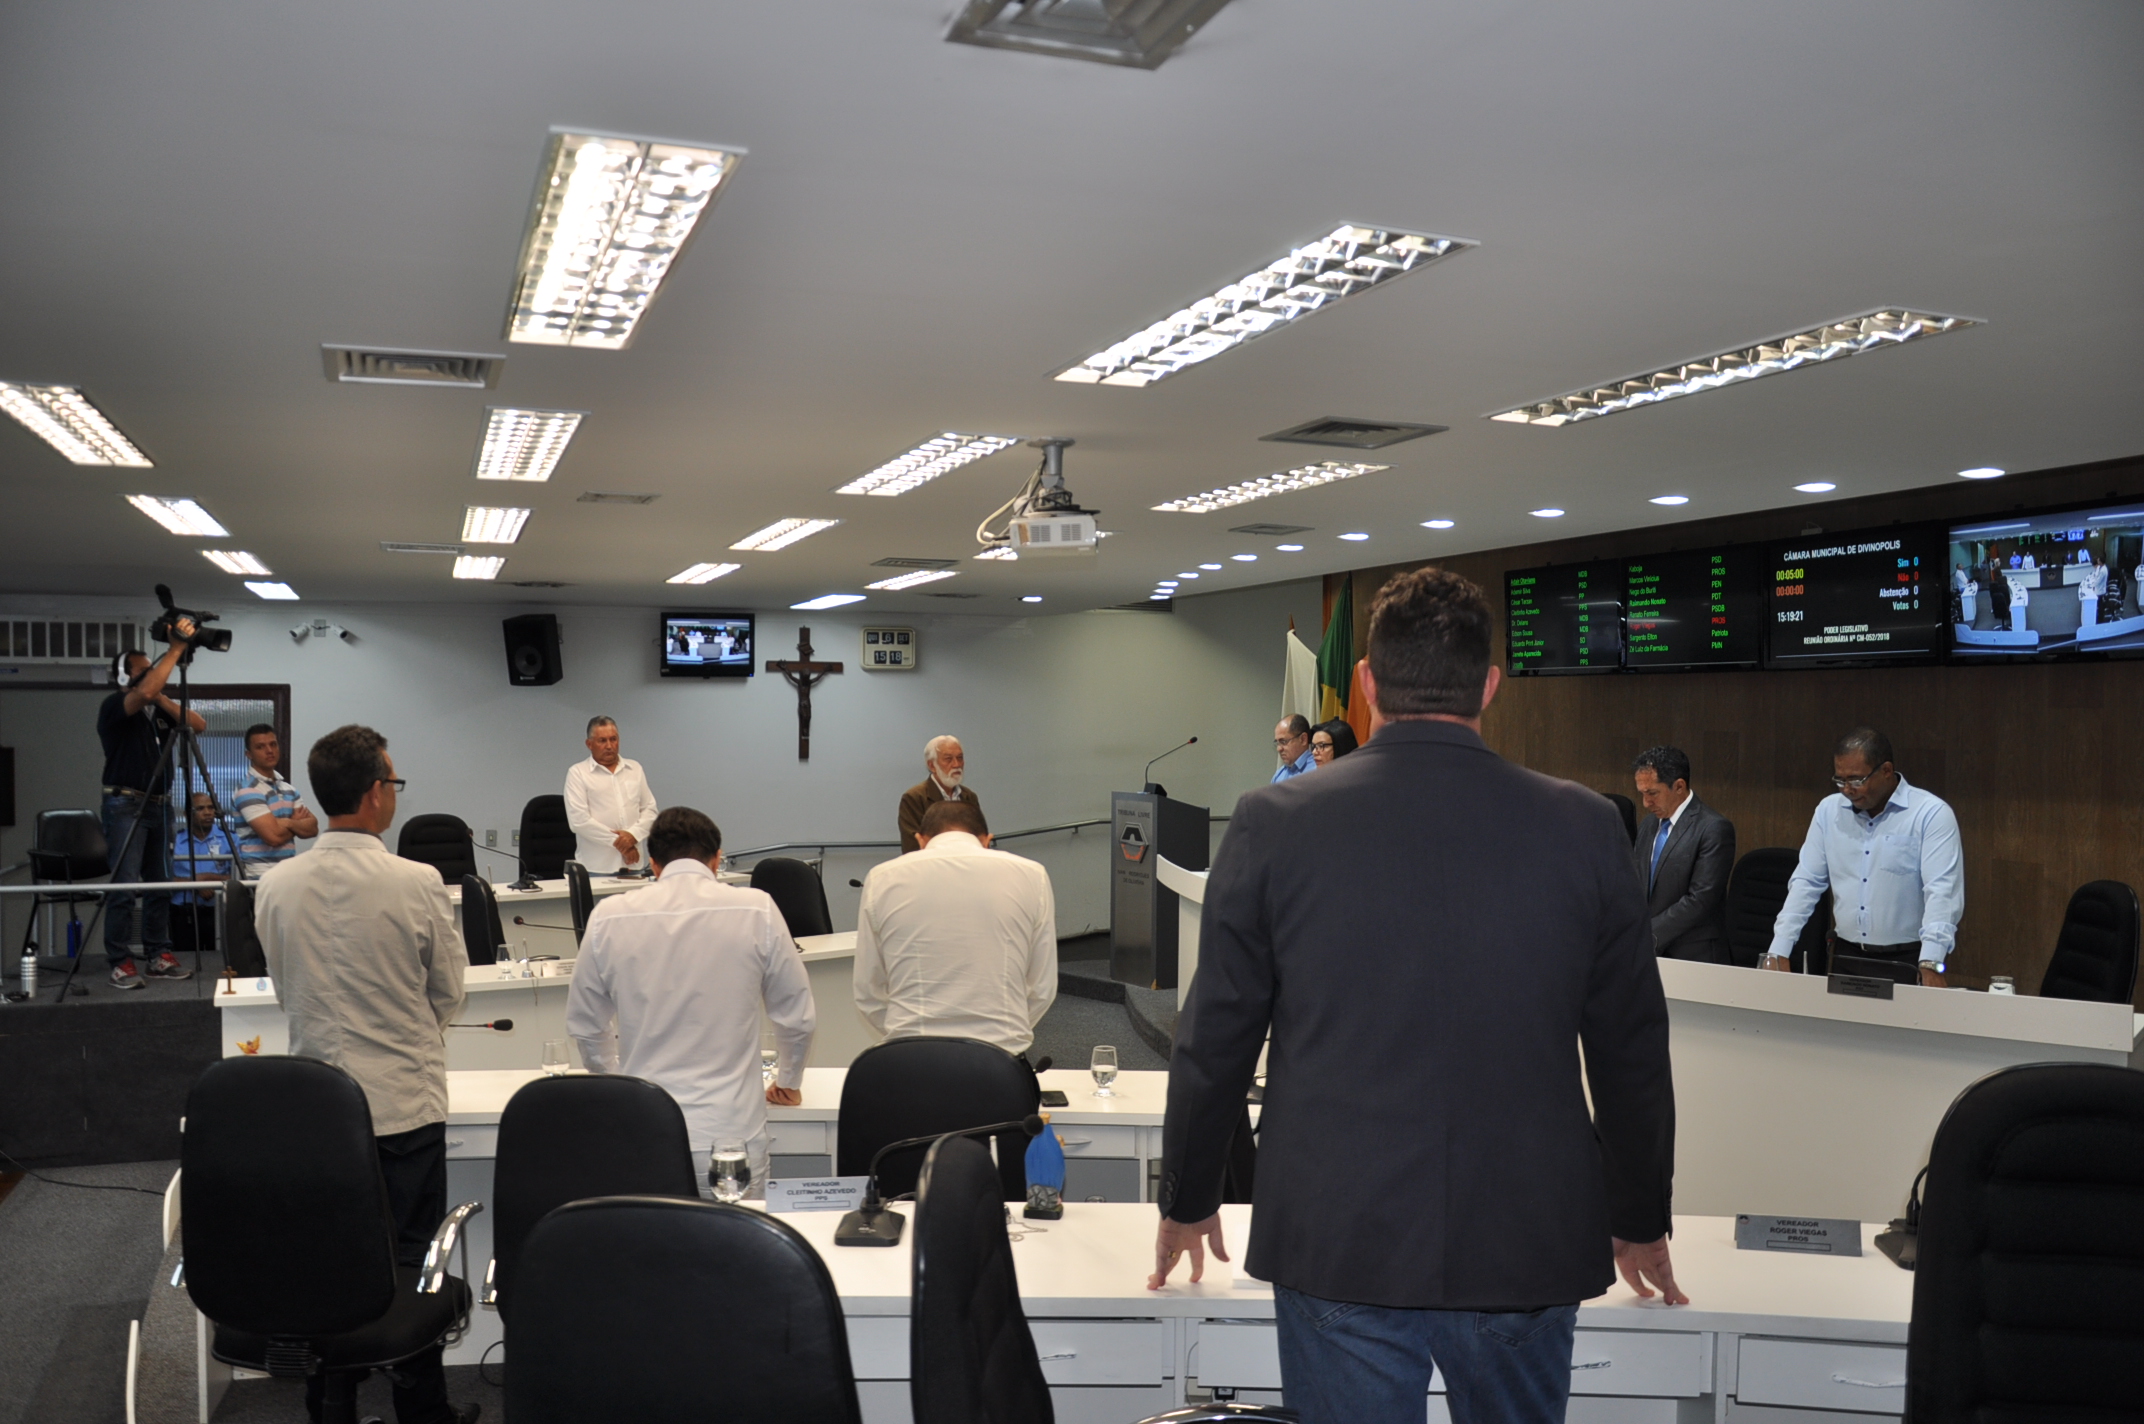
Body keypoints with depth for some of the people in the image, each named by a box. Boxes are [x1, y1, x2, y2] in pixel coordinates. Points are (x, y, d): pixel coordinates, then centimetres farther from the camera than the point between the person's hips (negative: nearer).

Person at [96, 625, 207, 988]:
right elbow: (145, 692, -26)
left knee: (160, 884, 7)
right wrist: (176, 648, -25)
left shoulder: (158, 710, 14)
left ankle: (158, 956, 12)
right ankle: (120, 964, -4)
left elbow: (198, 725, 4)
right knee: (124, 886, -8)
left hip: (159, 805, 7)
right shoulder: (113, 707, -5)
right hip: (126, 805, -6)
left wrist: (165, 701, -6)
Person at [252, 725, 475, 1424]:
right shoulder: (416, 883, -16)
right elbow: (449, 991, -3)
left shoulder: (276, 886, -4)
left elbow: (287, 990, 9)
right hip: (405, 1103, -3)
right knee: (410, 1263, 8)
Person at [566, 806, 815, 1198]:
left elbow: (584, 1025, 14)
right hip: (730, 1132, -1)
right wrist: (788, 1082, 25)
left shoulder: (609, 918, 1)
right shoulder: (757, 911, -3)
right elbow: (797, 1018, 6)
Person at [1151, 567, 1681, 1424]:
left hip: (1338, 1247, -1)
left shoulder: (1275, 822, -8)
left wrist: (1187, 1203, 14)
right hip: (1529, 1249, 2)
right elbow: (1632, 1055, 4)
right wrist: (1641, 1222, 19)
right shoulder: (1584, 829, -5)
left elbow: (1215, 1041, -1)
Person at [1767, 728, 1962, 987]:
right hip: (1846, 955, 3)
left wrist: (1930, 965, -26)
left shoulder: (1931, 814, -6)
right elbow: (1806, 883, 7)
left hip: (1909, 959, -3)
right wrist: (1778, 953, 0)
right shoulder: (1828, 810, 7)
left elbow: (1941, 892, -15)